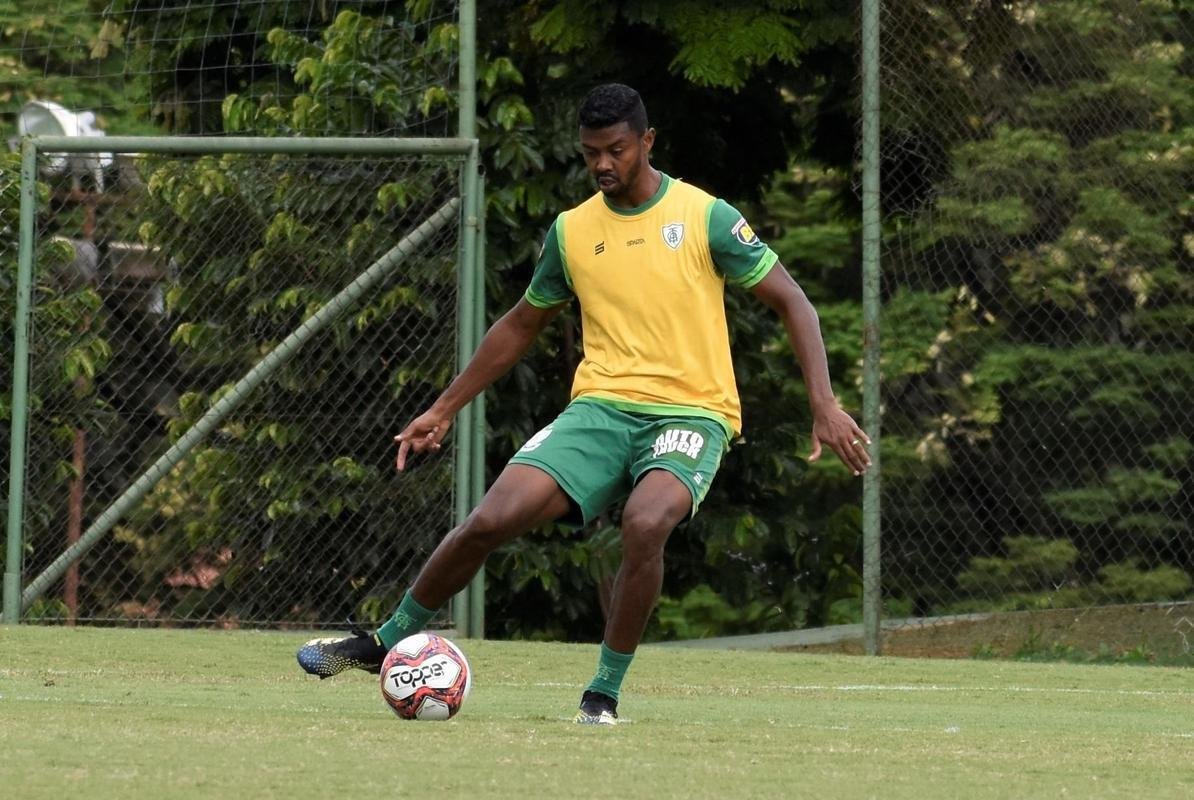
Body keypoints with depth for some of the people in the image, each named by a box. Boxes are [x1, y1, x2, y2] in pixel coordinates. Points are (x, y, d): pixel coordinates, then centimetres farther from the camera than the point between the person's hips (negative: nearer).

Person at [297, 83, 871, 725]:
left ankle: (605, 692, -17)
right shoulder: (570, 231, 9)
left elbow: (792, 303, 0)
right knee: (491, 520, -16)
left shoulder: (705, 217, -3)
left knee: (645, 523, -35)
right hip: (601, 407, 3)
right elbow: (521, 324, 23)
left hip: (690, 413, -3)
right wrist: (444, 409, 22)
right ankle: (388, 642, 6)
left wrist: (824, 405, -11)